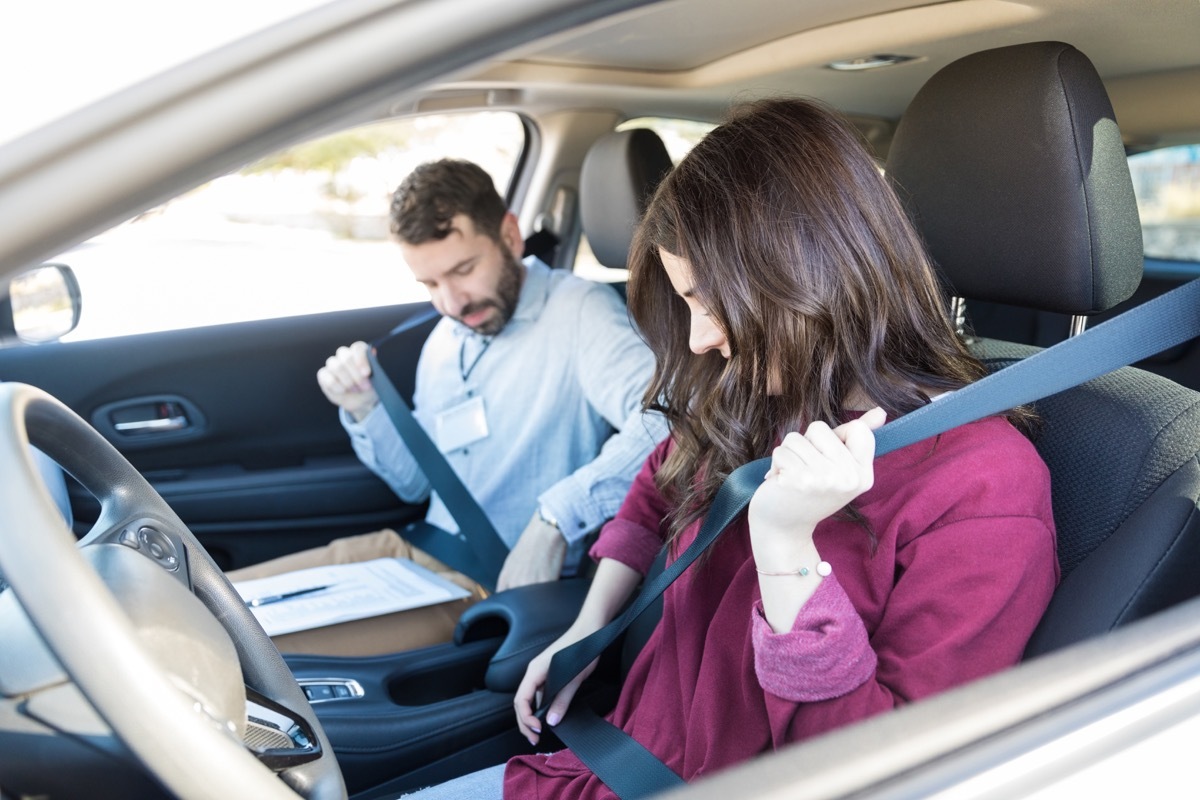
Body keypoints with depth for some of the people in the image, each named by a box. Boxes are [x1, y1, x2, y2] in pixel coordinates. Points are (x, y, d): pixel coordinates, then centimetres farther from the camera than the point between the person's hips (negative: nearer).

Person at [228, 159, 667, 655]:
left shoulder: (579, 312, -12)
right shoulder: (445, 339, 12)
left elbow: (661, 422, -29)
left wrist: (554, 520, -37)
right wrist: (364, 409, 3)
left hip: (509, 586, -8)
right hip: (419, 557, 8)